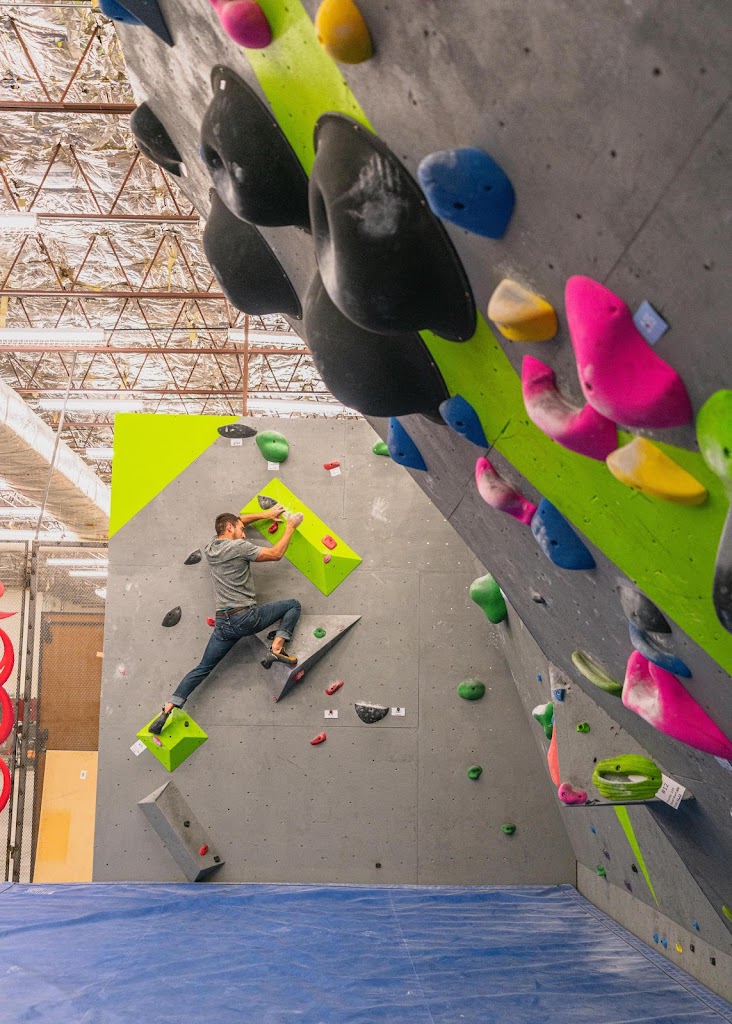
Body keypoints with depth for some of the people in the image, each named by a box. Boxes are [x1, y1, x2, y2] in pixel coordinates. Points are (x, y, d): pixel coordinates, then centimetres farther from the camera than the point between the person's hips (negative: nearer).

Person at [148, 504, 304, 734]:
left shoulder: (210, 549, 14)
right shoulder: (238, 547, -7)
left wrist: (265, 515, 32)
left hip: (223, 623, 6)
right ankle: (277, 646, -8)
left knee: (202, 668, 11)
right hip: (247, 616, -5)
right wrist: (290, 528, 10)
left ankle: (168, 709, 0)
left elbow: (235, 521, 30)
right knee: (293, 605, 12)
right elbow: (276, 554, -2)